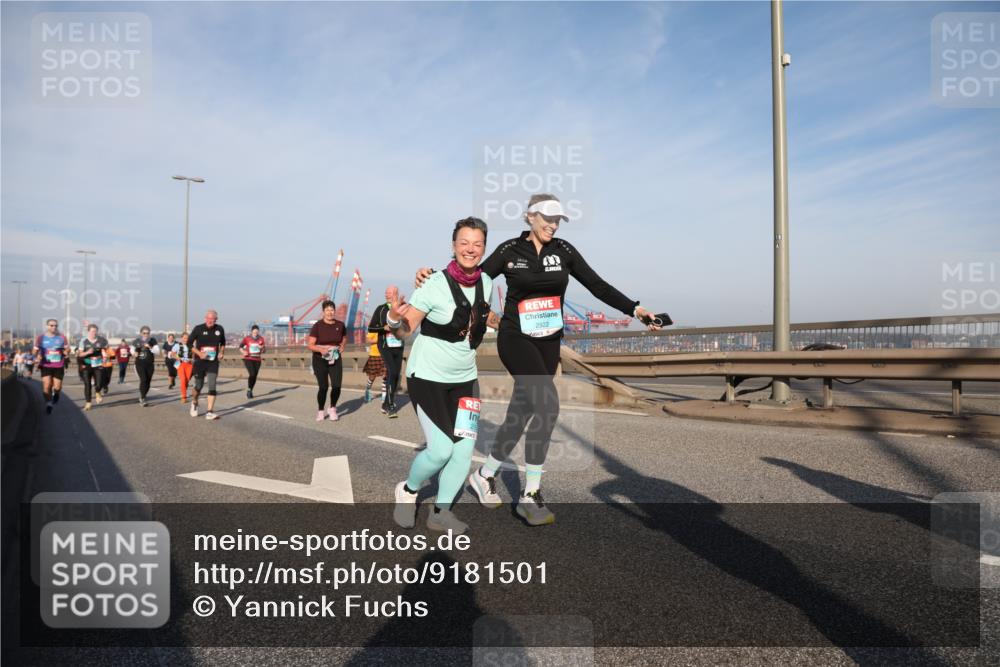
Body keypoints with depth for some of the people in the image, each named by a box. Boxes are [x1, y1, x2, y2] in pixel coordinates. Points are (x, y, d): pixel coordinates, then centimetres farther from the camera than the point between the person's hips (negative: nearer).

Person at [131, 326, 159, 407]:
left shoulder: (153, 341, 0)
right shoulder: (136, 341, 1)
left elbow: (157, 351, -7)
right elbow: (132, 349, 17)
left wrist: (150, 347, -22)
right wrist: (134, 353, -5)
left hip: (150, 364, 2)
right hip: (140, 364, -2)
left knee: (148, 382, 6)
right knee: (143, 380, -18)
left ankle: (142, 397, 28)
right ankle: (142, 399, -15)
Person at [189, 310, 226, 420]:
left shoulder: (220, 329, 0)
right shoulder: (198, 328, -8)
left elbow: (222, 343, 18)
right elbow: (189, 343, -3)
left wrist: (222, 352, 1)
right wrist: (199, 353, -16)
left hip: (213, 362, 1)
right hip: (200, 362, -1)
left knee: (212, 386, -9)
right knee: (199, 386, 8)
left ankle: (210, 412, -8)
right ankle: (194, 403, 40)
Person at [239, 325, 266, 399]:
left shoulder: (261, 339, 3)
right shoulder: (247, 338, -3)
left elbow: (263, 351, 8)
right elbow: (241, 346, 5)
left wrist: (262, 348, -15)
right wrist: (243, 352, -15)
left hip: (257, 360, 3)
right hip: (248, 359, -3)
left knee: (255, 376, 5)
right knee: (252, 374, -19)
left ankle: (250, 391, 24)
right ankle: (249, 390, -1)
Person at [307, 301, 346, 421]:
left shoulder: (340, 325, 1)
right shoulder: (317, 326, -8)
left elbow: (344, 338, 21)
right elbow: (310, 345, -10)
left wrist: (342, 346, 2)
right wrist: (321, 349, -27)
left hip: (335, 359, 2)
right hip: (320, 360, -2)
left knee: (337, 386, -8)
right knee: (323, 387, -4)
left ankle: (332, 409, 18)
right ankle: (321, 411, 19)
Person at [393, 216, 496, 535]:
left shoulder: (486, 282, 2)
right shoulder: (435, 285, -17)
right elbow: (405, 330, -15)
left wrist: (489, 320, 7)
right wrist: (393, 317, -33)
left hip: (465, 379, 6)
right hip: (428, 377, -5)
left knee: (464, 449, 0)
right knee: (441, 450, -11)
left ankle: (441, 512, 20)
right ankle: (408, 490, 20)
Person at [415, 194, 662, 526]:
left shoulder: (563, 250, 5)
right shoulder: (510, 250, -3)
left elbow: (598, 286, 3)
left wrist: (634, 309, -5)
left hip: (549, 343, 4)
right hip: (516, 339, -4)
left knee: (521, 413, 8)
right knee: (548, 406, -20)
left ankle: (485, 475, 29)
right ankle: (530, 495, -9)